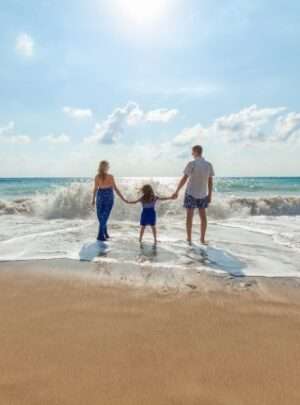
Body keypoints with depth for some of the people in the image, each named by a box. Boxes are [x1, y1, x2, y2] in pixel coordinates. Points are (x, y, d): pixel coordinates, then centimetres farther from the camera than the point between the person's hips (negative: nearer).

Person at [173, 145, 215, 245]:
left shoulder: (191, 164, -14)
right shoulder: (209, 165, -2)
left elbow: (184, 179, -14)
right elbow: (210, 181, 0)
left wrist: (177, 191, -6)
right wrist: (210, 195, 8)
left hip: (191, 193, -3)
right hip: (203, 194, 3)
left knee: (189, 216, 6)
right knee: (203, 216, 12)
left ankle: (189, 238, 13)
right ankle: (202, 239, 15)